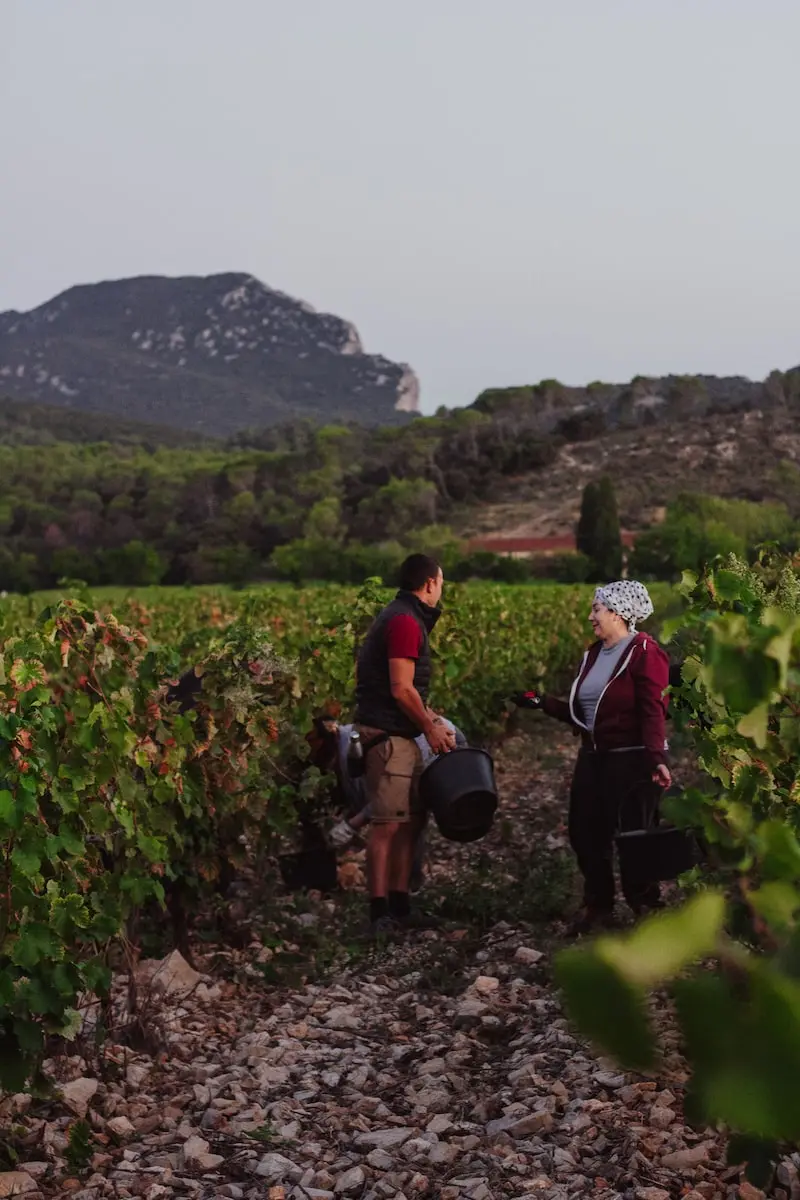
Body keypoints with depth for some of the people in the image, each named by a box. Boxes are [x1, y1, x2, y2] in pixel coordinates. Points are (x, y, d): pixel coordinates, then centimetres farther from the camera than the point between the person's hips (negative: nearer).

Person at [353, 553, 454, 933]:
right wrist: (431, 728, -8)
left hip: (400, 735, 11)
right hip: (387, 735, -11)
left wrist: (433, 721, 18)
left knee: (411, 818, 11)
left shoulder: (402, 618, 19)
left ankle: (399, 906, 16)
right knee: (388, 823, -8)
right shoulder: (406, 622, -14)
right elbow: (401, 690, -19)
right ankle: (380, 912, -5)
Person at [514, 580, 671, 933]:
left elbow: (653, 711, -21)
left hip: (632, 761, -8)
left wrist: (656, 758, -31)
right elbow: (581, 712, 13)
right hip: (593, 758, 9)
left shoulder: (644, 652, -12)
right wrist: (543, 703, 5)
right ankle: (598, 906, 26)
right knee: (584, 832, 12)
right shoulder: (594, 654, 13)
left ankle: (645, 908, 13)